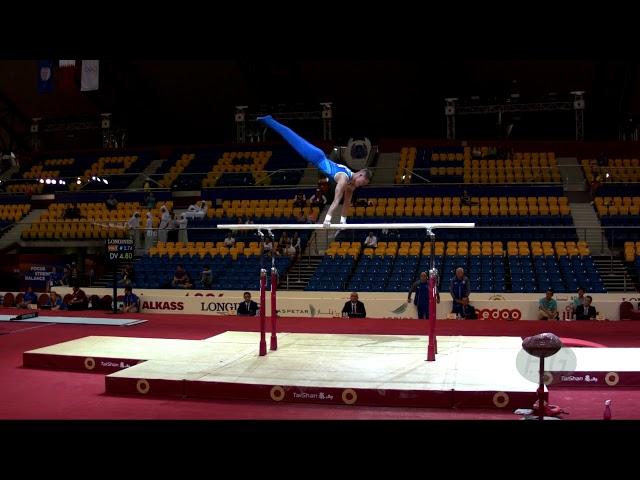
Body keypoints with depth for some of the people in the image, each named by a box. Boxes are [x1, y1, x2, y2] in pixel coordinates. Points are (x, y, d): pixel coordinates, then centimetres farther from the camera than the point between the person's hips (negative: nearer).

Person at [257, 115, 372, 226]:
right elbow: (336, 200, -37)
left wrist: (343, 220, 3)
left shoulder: (352, 183, -4)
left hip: (320, 159, 6)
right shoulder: (344, 179, -28)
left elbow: (347, 202, 5)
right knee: (296, 142, 2)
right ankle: (268, 120, 11)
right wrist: (327, 219, -44)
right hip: (315, 156, -6)